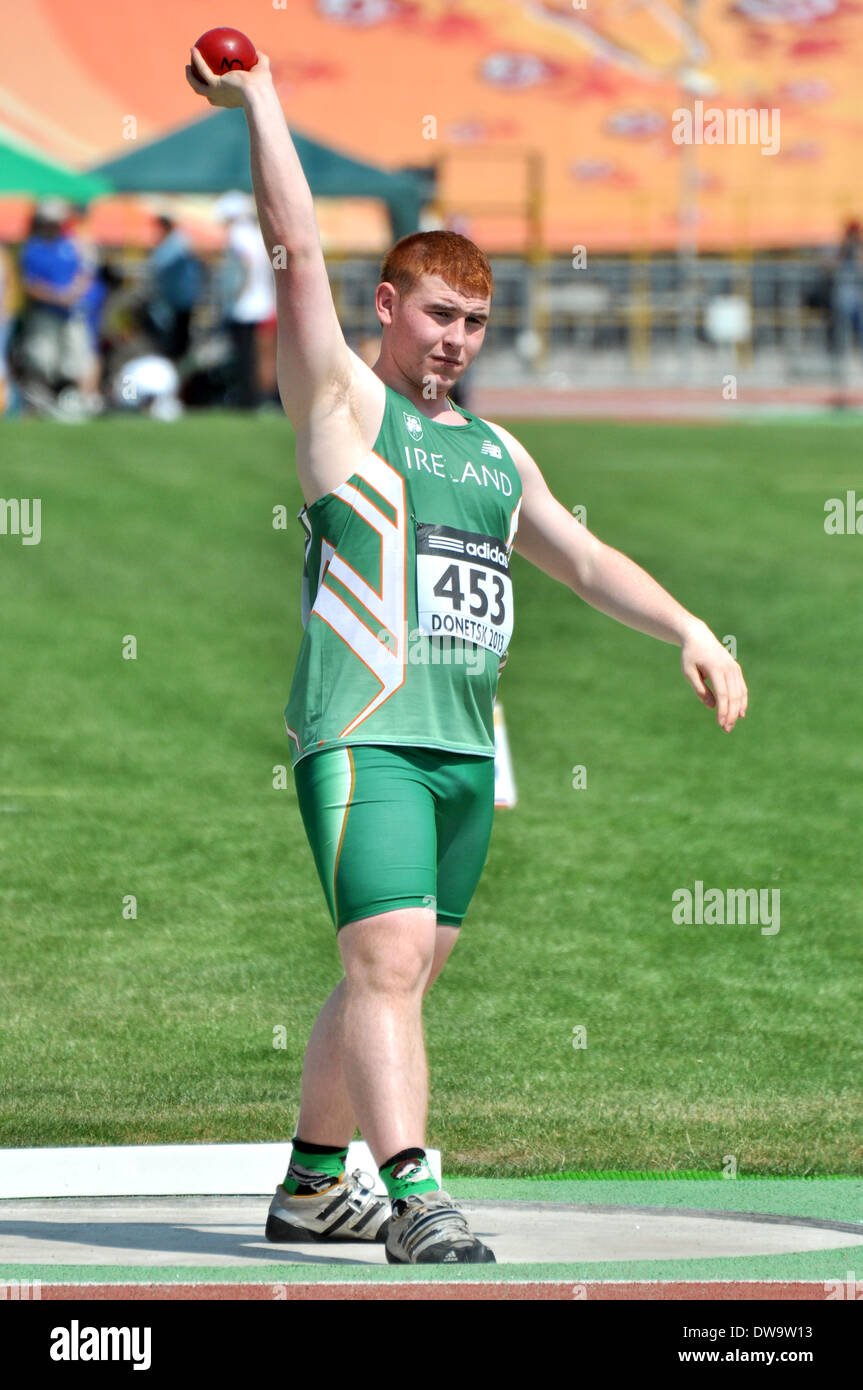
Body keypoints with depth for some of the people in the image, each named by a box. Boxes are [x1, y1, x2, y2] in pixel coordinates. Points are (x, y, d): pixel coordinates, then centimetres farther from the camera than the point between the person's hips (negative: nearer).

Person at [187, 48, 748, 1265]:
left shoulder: (496, 454, 21)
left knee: (395, 978, 10)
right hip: (362, 737, -7)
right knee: (387, 962, -17)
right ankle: (413, 1199, -26)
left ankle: (311, 1184, 22)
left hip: (466, 747, 7)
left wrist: (690, 630, 16)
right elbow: (298, 250, -3)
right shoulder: (344, 406, 3)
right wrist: (260, 101, -5)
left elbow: (585, 558, 27)